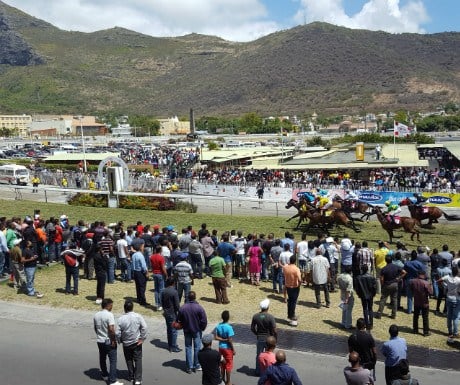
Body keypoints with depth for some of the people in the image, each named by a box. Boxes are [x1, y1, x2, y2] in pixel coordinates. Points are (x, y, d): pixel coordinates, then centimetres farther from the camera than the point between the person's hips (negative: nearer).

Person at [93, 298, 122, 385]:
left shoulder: (96, 315, 2)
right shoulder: (109, 315, -20)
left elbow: (95, 328, 12)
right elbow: (111, 329, -25)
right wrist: (114, 340, -15)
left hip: (99, 341, 7)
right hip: (109, 341, -7)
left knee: (102, 358, 23)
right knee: (113, 361, -1)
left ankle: (104, 374, 42)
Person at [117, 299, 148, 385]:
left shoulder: (121, 319, -15)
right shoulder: (138, 316, -13)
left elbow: (118, 333, -11)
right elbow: (144, 327, -15)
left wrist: (120, 340, 8)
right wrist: (142, 338, -5)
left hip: (126, 343, 0)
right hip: (137, 342, 0)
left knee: (129, 360, 18)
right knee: (138, 360, 5)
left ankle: (131, 377, 29)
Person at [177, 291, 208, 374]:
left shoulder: (182, 308, -11)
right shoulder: (199, 308, -17)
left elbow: (179, 320, -2)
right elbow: (204, 320, -14)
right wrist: (202, 328, 3)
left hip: (187, 331, 2)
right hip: (197, 331, -2)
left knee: (188, 348, 12)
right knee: (197, 348, 11)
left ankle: (189, 367, 14)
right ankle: (196, 366, 18)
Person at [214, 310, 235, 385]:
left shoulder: (218, 326, -4)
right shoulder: (229, 327, -22)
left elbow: (216, 337, -4)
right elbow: (230, 340, -20)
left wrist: (223, 339, -7)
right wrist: (233, 350, -11)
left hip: (221, 347, 6)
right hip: (228, 348, -6)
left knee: (222, 365, 18)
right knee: (229, 365, 8)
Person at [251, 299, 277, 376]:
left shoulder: (255, 316, -9)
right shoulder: (270, 317, -20)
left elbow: (252, 328, 0)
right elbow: (274, 331, -18)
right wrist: (275, 339, -2)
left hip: (259, 338, 3)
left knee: (258, 355, 16)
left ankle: (258, 371, 27)